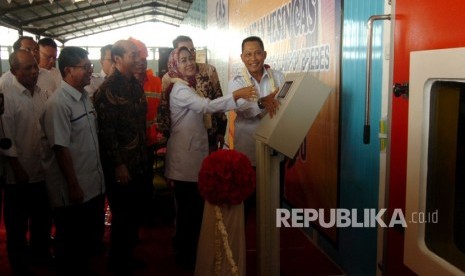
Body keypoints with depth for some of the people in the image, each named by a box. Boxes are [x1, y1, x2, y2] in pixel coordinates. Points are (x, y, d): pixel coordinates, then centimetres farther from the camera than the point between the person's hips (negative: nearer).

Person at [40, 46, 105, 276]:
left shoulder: (85, 97, 7)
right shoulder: (58, 103, -18)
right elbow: (60, 148, -20)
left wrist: (99, 175, 14)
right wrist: (73, 186, -18)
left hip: (93, 185, 8)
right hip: (73, 190, -8)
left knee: (93, 239, 21)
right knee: (71, 246, 10)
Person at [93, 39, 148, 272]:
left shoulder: (135, 85, 9)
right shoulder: (108, 89, -14)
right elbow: (106, 131, -17)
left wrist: (144, 155, 14)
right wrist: (118, 165, -17)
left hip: (138, 163, 7)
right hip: (120, 165, -7)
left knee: (135, 213, 16)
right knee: (122, 216, 5)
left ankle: (128, 256, 33)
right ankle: (117, 262, 24)